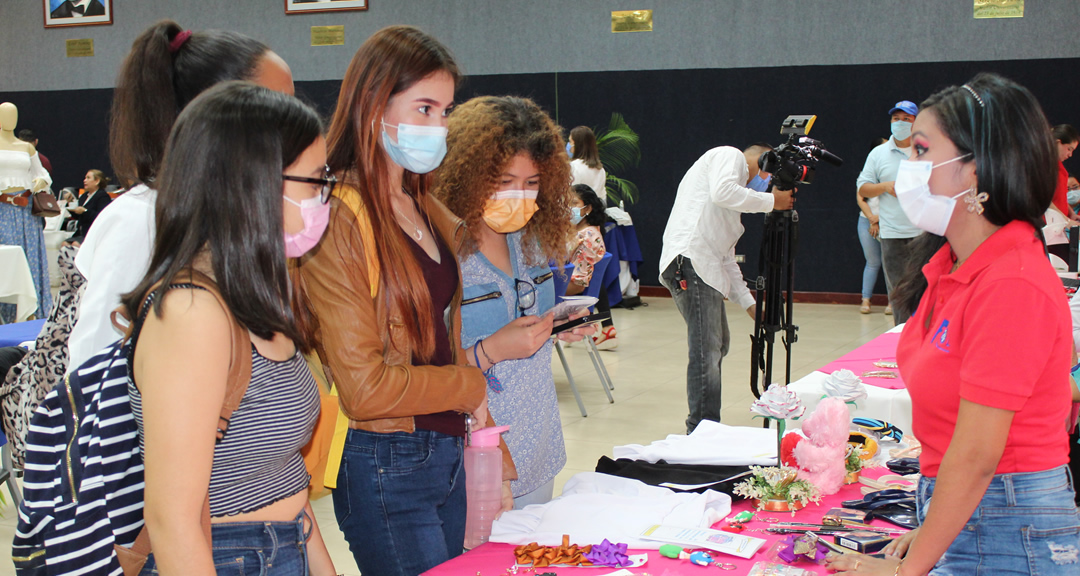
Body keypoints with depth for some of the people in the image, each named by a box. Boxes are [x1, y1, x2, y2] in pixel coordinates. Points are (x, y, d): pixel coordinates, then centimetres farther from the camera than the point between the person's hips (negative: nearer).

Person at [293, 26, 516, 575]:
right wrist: (471, 387, -6)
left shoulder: (428, 211, 11)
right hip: (386, 470, -8)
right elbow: (364, 386, -20)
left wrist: (496, 462, 13)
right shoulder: (340, 222, -16)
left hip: (447, 456, 8)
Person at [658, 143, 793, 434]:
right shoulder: (729, 155, 6)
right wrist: (771, 200, -8)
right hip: (689, 260, -11)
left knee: (718, 344, 21)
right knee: (706, 350, -14)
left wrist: (749, 303, 24)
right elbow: (722, 192, -19)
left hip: (707, 268, 11)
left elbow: (726, 255, 29)